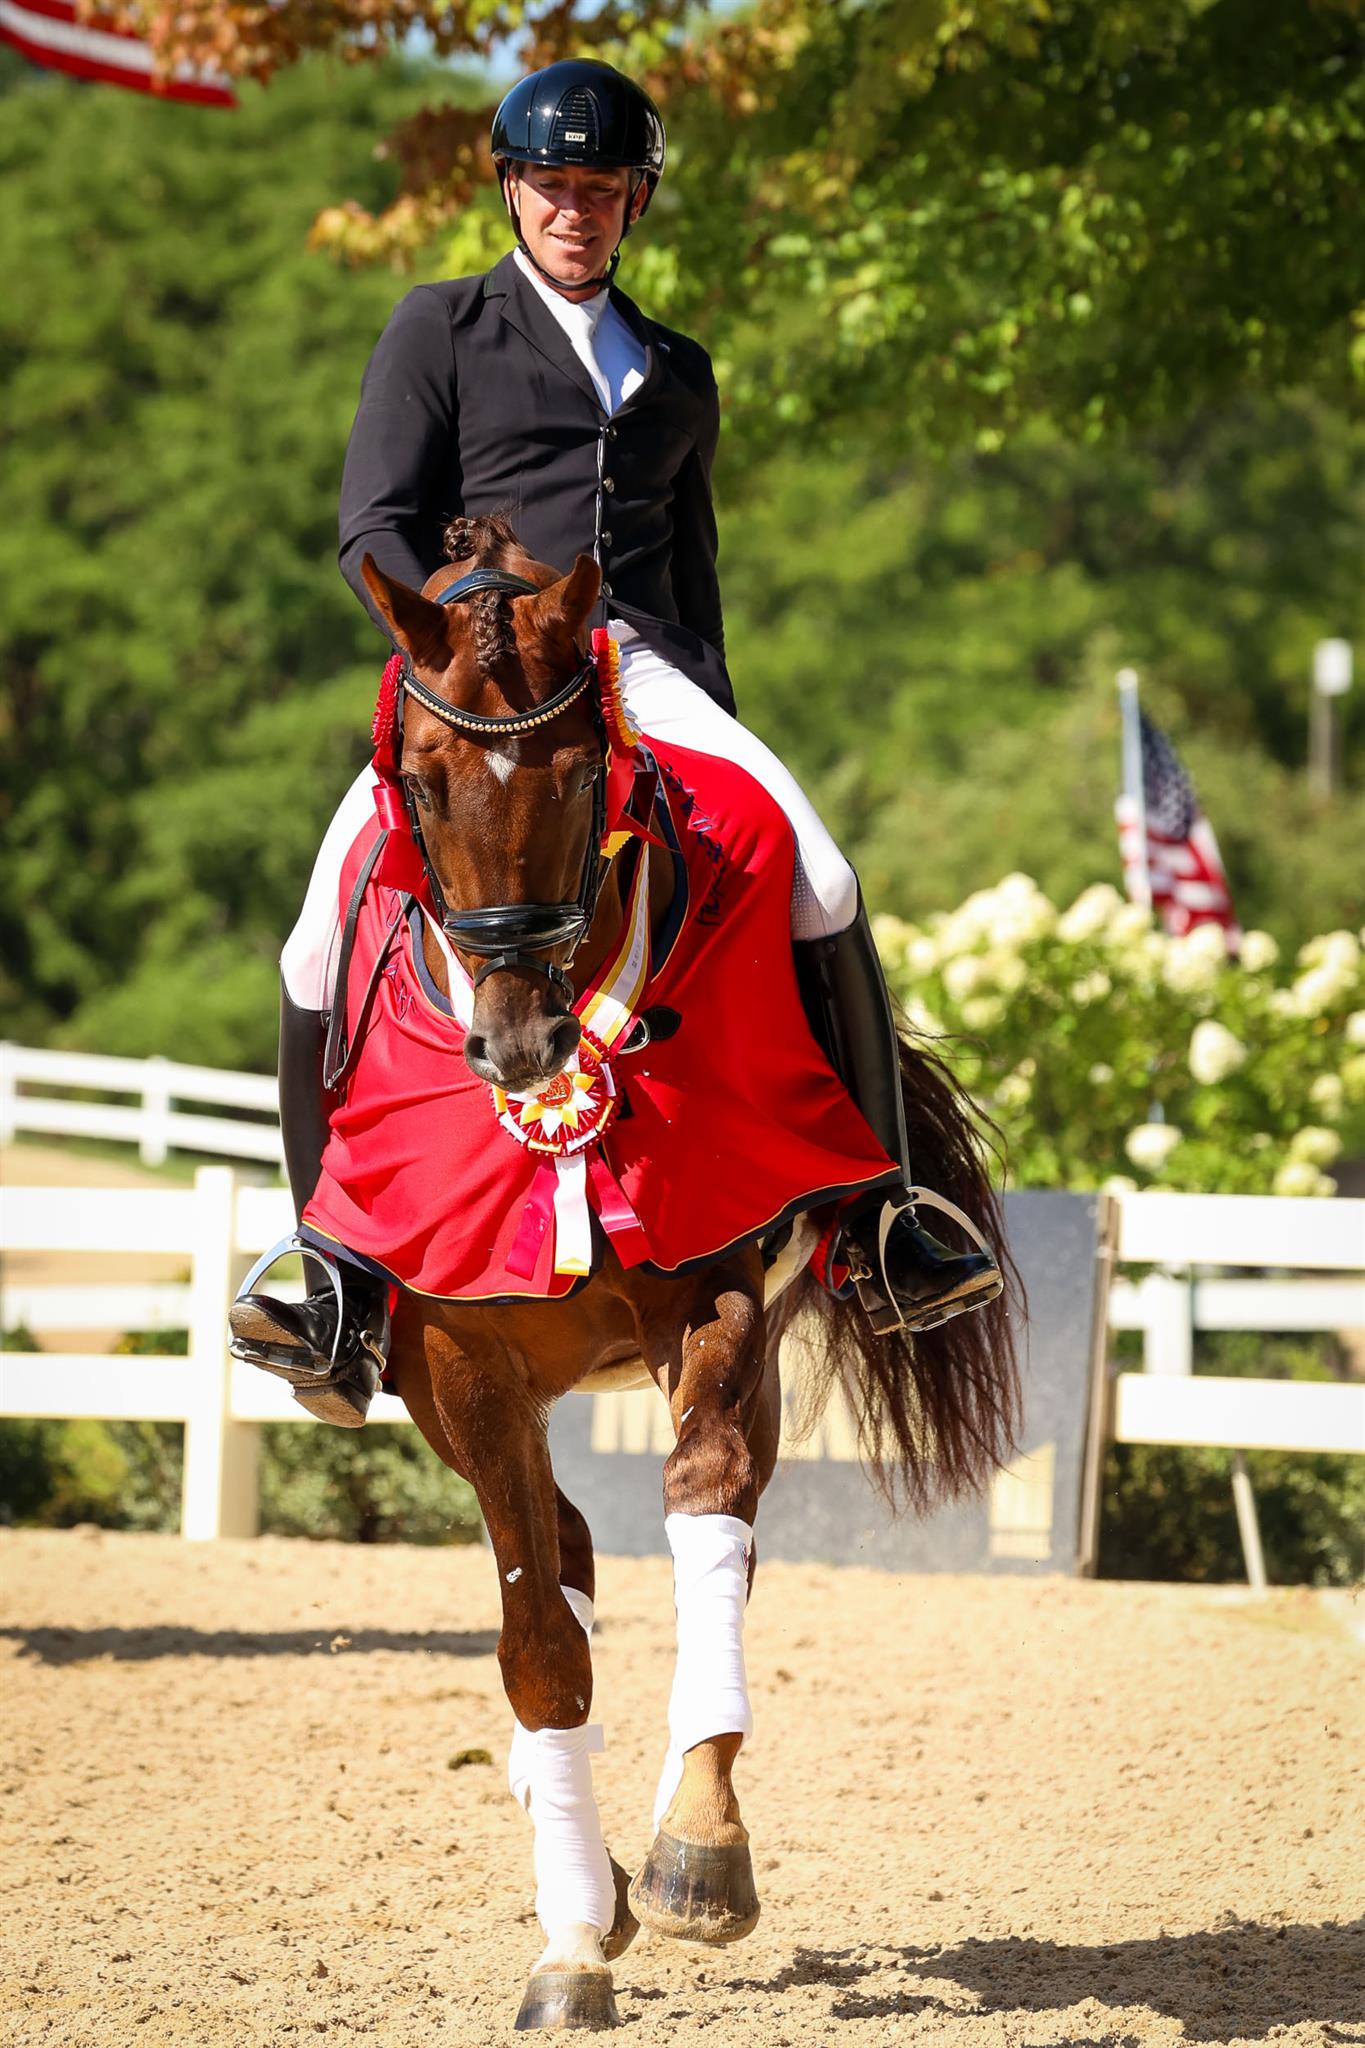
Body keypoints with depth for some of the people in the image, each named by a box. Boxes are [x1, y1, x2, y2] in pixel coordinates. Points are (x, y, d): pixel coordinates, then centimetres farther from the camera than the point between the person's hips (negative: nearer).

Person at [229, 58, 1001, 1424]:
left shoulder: (676, 375, 24)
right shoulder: (440, 329, 12)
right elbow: (375, 528, 3)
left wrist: (719, 736, 13)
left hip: (639, 668, 2)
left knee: (818, 889, -21)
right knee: (327, 953, -20)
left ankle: (880, 1241, -14)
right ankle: (350, 1295, -9)